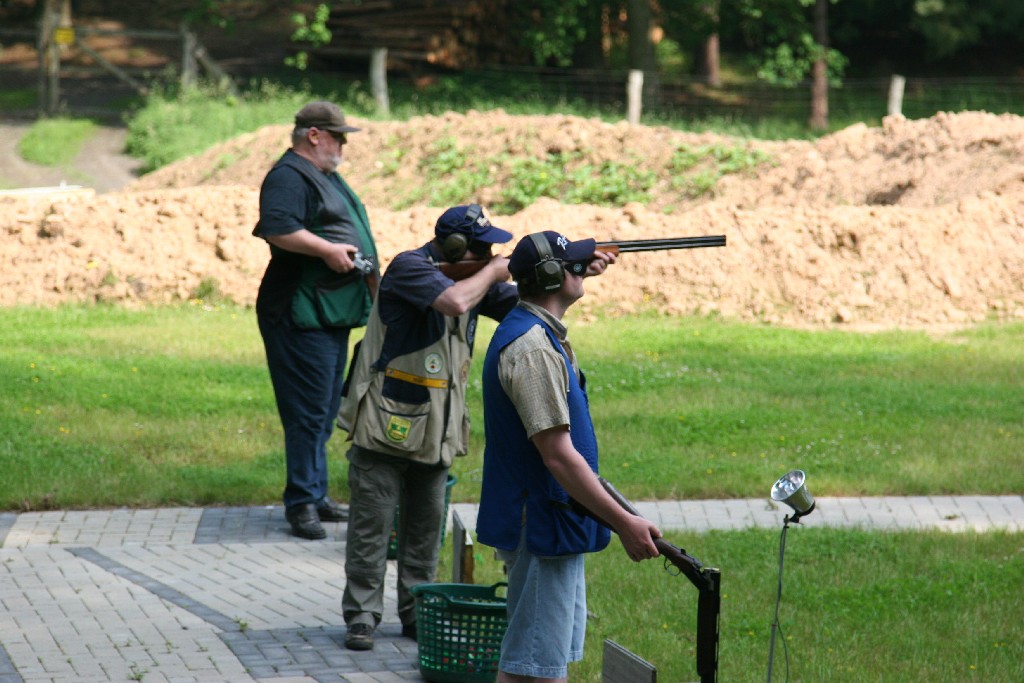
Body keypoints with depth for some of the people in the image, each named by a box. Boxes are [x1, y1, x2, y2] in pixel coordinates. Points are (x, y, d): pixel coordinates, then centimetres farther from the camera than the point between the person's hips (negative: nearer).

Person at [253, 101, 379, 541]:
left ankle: (314, 495, 23)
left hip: (333, 312, 11)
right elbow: (277, 228, -27)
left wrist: (364, 264, 17)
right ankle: (301, 502, -6)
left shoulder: (326, 176, 21)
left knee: (325, 410, 15)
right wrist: (327, 250, -23)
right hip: (302, 313, -11)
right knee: (308, 410, -9)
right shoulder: (289, 177, -12)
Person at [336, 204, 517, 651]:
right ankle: (361, 616, 5)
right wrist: (492, 273, -15)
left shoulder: (472, 276, 7)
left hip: (436, 432, 7)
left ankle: (418, 614, 20)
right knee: (372, 525, -1)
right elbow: (456, 302, -33)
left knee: (425, 527, 12)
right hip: (385, 426, -7)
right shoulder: (409, 268, -16)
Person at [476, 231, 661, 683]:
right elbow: (558, 456, -26)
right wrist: (623, 523, -25)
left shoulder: (537, 334, 10)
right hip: (541, 528, -11)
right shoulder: (532, 349, -23)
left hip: (553, 528, 11)